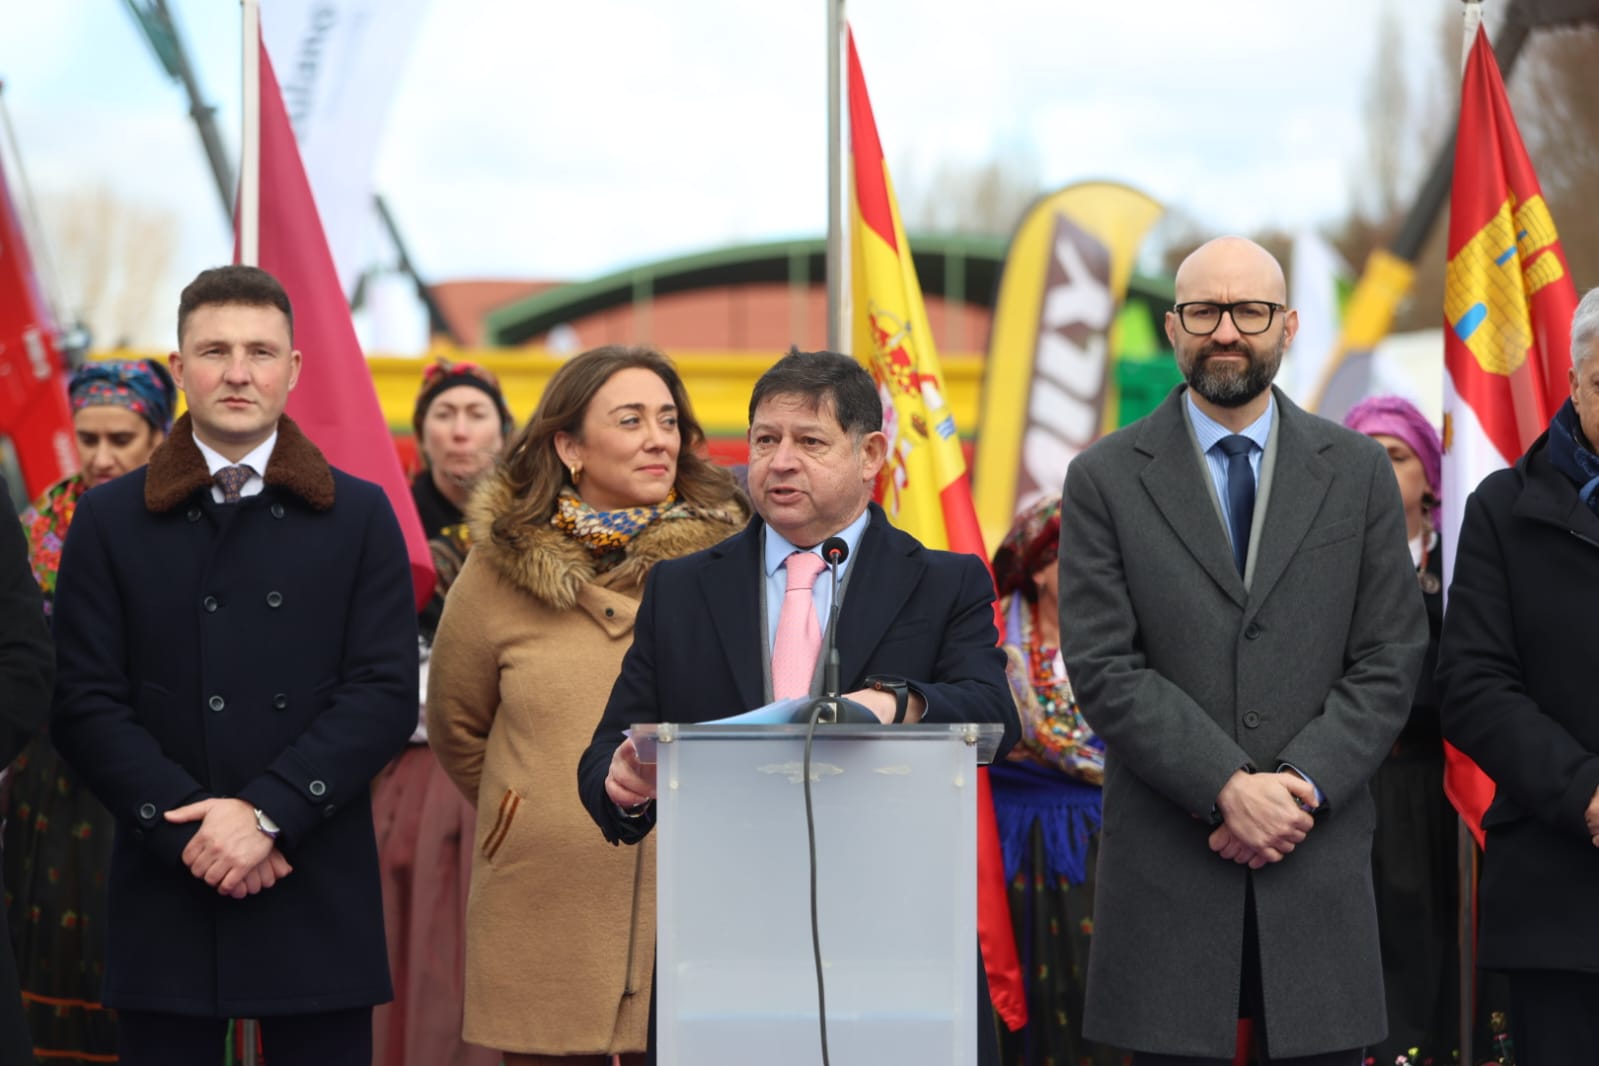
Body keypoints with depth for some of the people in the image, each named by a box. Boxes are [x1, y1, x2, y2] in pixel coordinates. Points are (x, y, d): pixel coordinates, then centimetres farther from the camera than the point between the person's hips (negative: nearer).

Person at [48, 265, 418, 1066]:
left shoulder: (358, 517, 8)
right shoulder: (110, 520, 7)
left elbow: (387, 693, -1)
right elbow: (85, 705, 1)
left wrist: (266, 811, -12)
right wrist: (191, 828, -11)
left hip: (318, 900, 0)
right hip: (165, 890, 0)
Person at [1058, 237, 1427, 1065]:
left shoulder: (1357, 472, 9)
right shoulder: (1105, 480, 4)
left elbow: (1388, 662, 4)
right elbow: (1103, 669, -4)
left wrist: (1302, 785, -10)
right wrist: (1228, 788, -14)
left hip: (1319, 867, 1)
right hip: (1166, 868, -1)